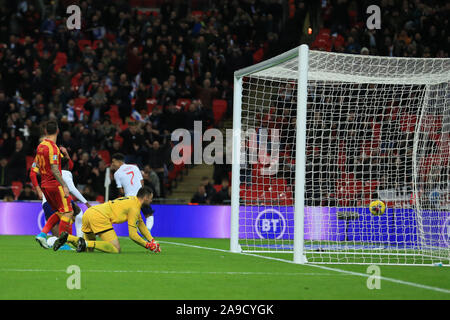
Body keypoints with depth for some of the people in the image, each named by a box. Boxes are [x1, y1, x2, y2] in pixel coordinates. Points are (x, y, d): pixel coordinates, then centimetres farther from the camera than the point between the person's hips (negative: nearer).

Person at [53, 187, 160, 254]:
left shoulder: (134, 200, 27)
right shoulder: (134, 208, -2)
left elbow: (141, 225, 34)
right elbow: (133, 235, -5)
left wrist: (152, 241, 26)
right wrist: (148, 245, 6)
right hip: (100, 217, -10)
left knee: (88, 248, 23)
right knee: (115, 249, -16)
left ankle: (67, 237, -1)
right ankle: (86, 243, -28)